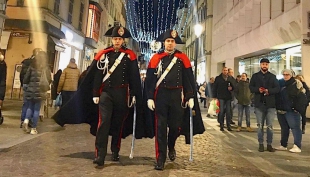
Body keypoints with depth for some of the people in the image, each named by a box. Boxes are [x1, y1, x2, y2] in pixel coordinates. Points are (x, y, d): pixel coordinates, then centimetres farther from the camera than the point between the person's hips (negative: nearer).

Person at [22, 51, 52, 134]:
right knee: (36, 110, 4)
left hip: (30, 90, 2)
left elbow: (26, 78, 0)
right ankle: (33, 129, 7)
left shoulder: (32, 66, 1)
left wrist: (25, 86, 15)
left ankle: (26, 120, -7)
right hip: (39, 91, -1)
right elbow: (49, 80, -1)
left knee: (30, 107, 18)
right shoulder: (46, 68, -2)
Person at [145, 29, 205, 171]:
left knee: (176, 125, 7)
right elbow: (149, 79, 0)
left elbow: (189, 79, 5)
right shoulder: (156, 58, 3)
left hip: (177, 96, 1)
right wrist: (150, 98, -6)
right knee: (160, 127, 1)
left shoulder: (182, 58, 6)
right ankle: (160, 159, 12)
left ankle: (171, 147, 39)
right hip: (160, 96, -1)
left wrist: (191, 97, -1)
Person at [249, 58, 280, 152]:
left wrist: (269, 91, -17)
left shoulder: (272, 76, 7)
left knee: (270, 126, 3)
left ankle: (269, 144, 14)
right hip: (259, 104, 0)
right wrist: (258, 89, -15)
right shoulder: (255, 76, 7)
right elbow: (251, 87, 4)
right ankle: (261, 144, 15)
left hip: (270, 104, 0)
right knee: (260, 125, 6)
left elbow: (277, 88, 1)